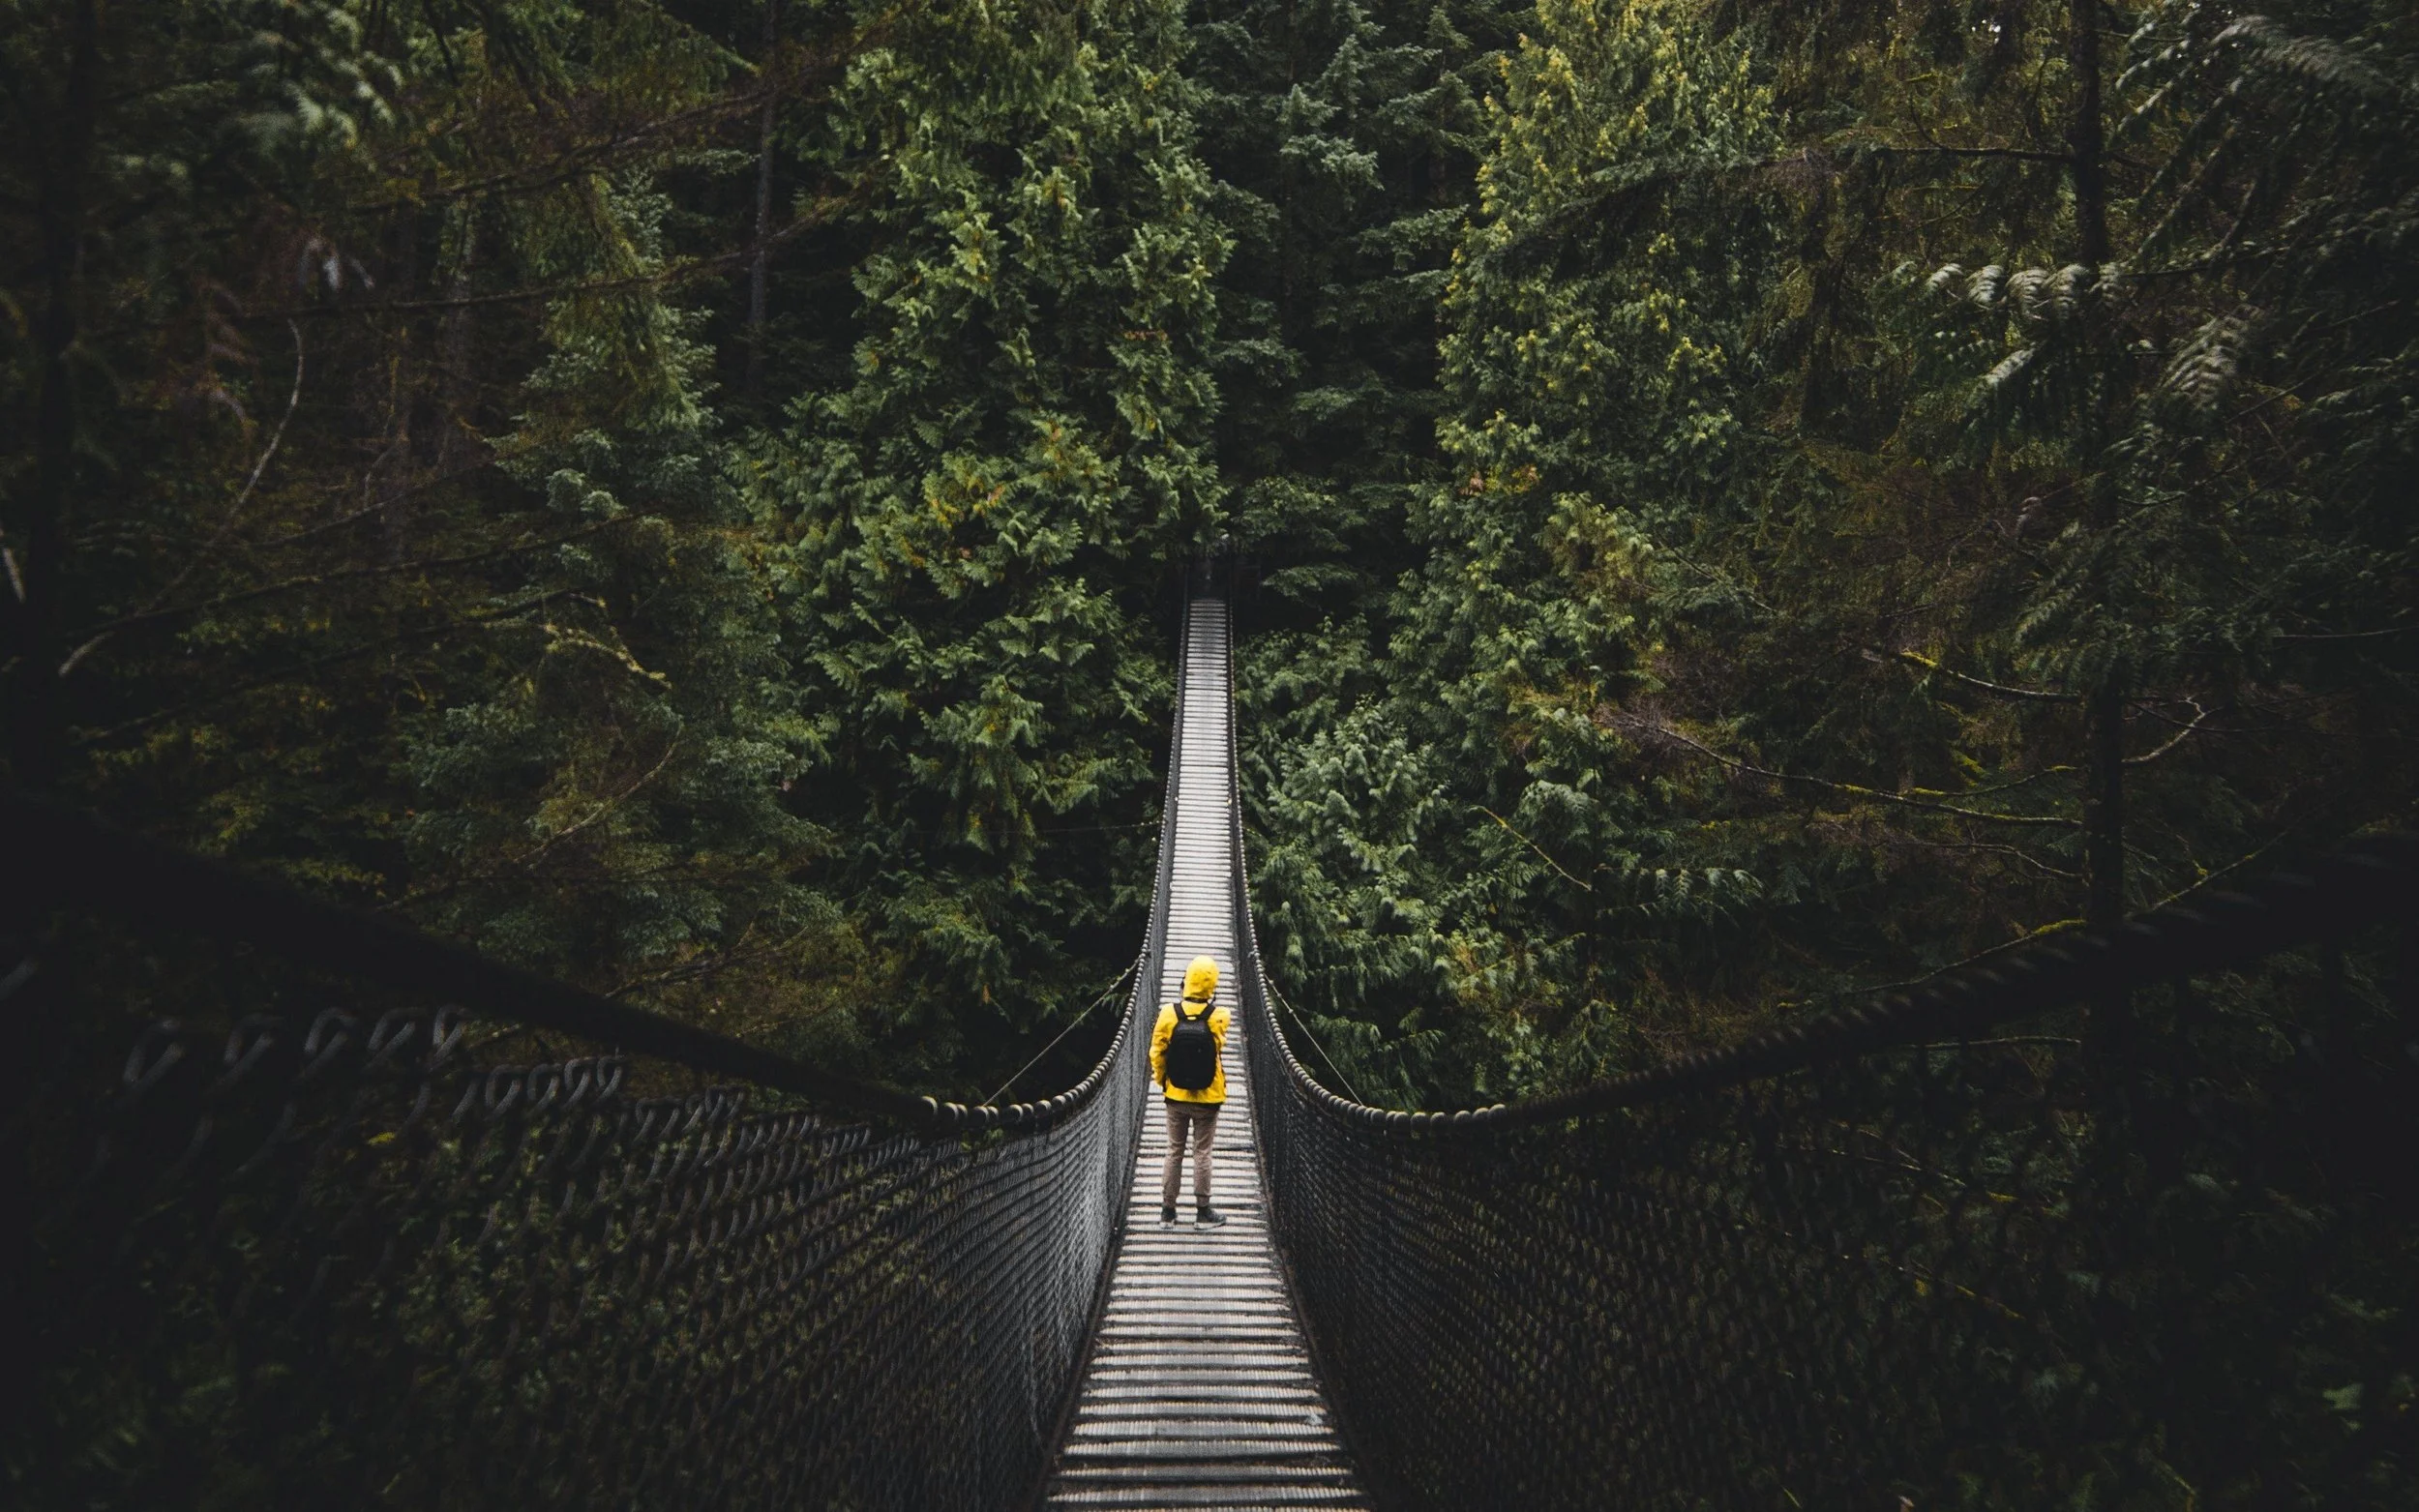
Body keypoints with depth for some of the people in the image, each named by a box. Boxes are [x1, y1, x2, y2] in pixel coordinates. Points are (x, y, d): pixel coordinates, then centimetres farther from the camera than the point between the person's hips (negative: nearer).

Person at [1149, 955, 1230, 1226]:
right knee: (1202, 1154, 7)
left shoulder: (1168, 1013, -11)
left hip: (1176, 1095, 2)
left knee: (1174, 1152, 12)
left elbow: (1157, 1053, -3)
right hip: (1208, 1097, -2)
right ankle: (1203, 1211, 12)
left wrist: (1162, 1080, 12)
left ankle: (1168, 1209, 17)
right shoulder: (1218, 1017, -14)